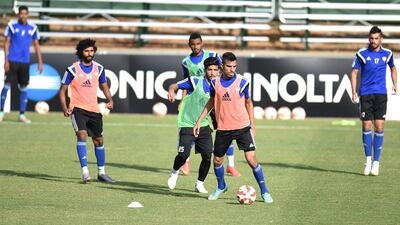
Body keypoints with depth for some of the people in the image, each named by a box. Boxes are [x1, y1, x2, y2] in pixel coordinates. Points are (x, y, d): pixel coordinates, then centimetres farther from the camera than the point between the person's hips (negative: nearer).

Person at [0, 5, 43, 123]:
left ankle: (22, 115, 11)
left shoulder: (33, 28, 5)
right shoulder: (12, 25, -1)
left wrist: (40, 62, 6)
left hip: (25, 62, 2)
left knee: (23, 88, 5)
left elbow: (36, 45, 11)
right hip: (12, 60, -2)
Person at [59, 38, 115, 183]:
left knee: (99, 140, 10)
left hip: (94, 110, 5)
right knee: (82, 135, -24)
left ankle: (101, 173, 25)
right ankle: (85, 171, -25)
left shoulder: (98, 68, 4)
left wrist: (110, 100, -2)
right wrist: (65, 109, -16)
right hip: (77, 108, -5)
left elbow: (104, 86, 18)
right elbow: (62, 90, -2)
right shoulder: (73, 70, -8)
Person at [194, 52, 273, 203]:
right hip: (223, 128, 3)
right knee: (217, 160, 12)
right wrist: (199, 121, 11)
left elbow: (248, 102, 5)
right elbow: (211, 102, 14)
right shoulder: (215, 83, -1)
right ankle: (221, 187, 39)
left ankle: (264, 192, -2)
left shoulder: (242, 82, -7)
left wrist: (252, 125, 3)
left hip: (242, 127, -3)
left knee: (251, 158, -13)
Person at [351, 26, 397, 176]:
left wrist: (395, 85, 13)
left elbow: (393, 68, 22)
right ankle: (368, 159, 12)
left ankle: (376, 162, 3)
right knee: (366, 127, -3)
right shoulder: (362, 54, -2)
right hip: (365, 95, -1)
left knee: (379, 127, -5)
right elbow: (354, 72, 2)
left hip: (381, 95, 1)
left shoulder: (387, 54, 4)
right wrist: (354, 92, -7)